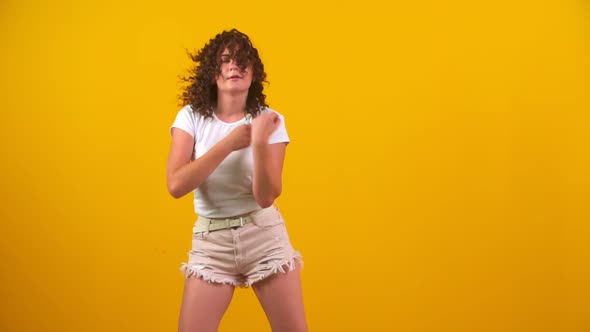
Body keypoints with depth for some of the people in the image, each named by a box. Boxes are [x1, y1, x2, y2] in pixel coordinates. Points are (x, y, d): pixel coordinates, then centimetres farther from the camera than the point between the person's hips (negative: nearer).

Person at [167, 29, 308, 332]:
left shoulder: (269, 119, -5)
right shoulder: (192, 116, -3)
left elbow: (266, 197, -14)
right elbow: (176, 185, -17)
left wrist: (260, 142, -26)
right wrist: (229, 143, -18)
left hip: (264, 235, 0)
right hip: (210, 240, 1)